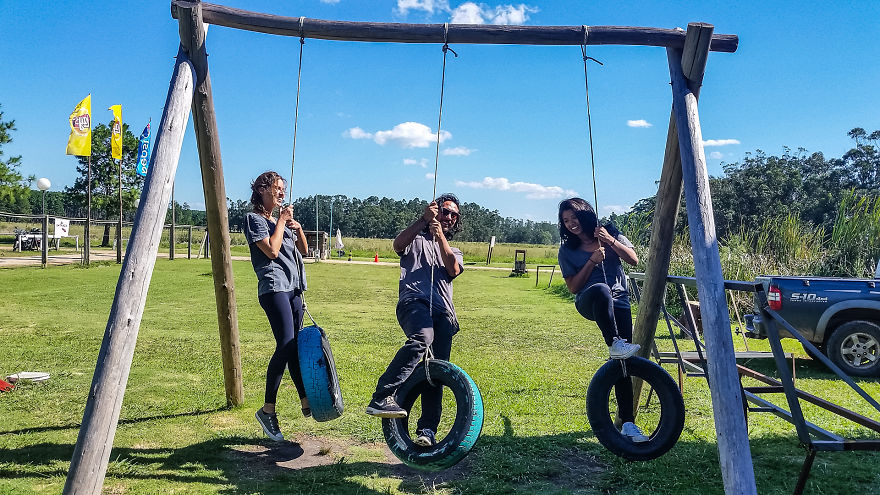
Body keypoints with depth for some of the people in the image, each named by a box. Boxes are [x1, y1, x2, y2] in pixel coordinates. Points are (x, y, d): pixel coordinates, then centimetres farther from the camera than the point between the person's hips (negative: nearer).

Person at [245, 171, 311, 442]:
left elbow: (303, 251, 23)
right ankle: (268, 409, -9)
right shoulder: (254, 219, 0)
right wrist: (282, 222, -4)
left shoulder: (282, 219, 22)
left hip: (293, 288, 8)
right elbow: (271, 250, -14)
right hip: (274, 287, -8)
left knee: (296, 347, 8)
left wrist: (298, 228, 7)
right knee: (286, 345, -18)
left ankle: (306, 402, 12)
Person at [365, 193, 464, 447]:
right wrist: (423, 220, -9)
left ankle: (427, 429, 0)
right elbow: (398, 245, -3)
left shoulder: (454, 251, 33)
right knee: (421, 338, -36)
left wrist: (440, 237, -2)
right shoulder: (417, 239, 22)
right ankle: (382, 397, -39)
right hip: (414, 302, -4)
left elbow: (454, 269, 7)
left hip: (443, 313, 5)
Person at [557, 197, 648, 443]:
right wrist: (592, 261, -12)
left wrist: (610, 241, -14)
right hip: (587, 303, -1)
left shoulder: (610, 233, 9)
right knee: (601, 290, -40)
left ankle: (627, 423, -2)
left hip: (618, 303, 2)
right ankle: (614, 345, -33)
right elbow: (573, 287, -1)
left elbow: (634, 259, -1)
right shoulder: (567, 250, 6)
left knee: (622, 363, -8)